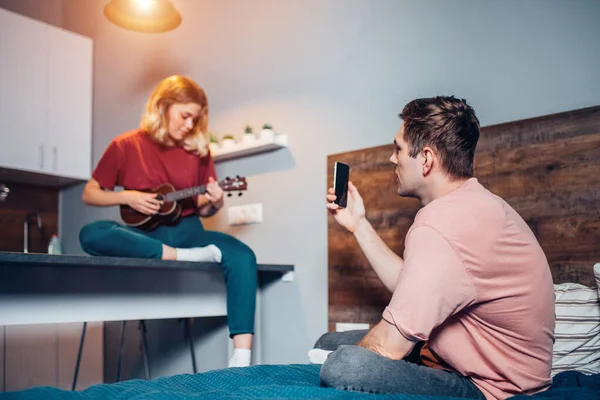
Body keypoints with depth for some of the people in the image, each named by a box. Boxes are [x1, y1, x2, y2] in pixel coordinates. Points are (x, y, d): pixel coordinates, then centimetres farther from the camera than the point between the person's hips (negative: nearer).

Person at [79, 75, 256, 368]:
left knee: (242, 255, -28)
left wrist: (214, 202, -12)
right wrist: (127, 197, -12)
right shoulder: (125, 146, 1)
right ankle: (188, 257, -27)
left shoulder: (198, 149, 7)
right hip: (145, 234, -1)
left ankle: (241, 360, -32)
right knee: (91, 235, -33)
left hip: (186, 231, 2)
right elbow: (89, 194, 5)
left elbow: (203, 210, 11)